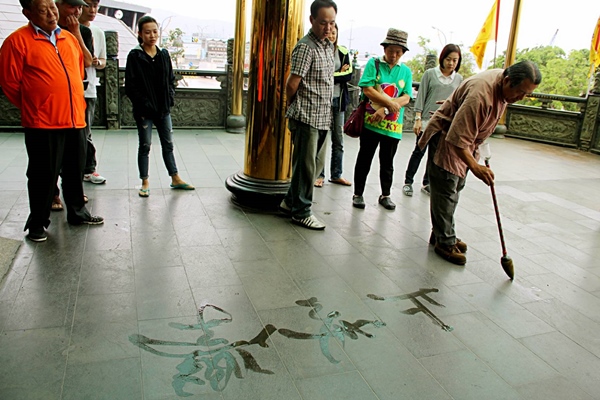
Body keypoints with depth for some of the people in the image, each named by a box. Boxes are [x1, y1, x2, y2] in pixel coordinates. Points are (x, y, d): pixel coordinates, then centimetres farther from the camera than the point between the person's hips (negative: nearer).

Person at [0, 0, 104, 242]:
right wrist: (33, 107, 5)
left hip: (75, 119, 5)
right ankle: (38, 223, 18)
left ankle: (77, 212, 31)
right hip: (42, 123, -5)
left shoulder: (69, 38, 12)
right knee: (43, 175, 3)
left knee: (74, 171, 15)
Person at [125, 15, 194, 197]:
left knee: (168, 144, 12)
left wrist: (170, 98, -1)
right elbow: (130, 86, -9)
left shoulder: (164, 55, 7)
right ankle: (145, 182, 15)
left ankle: (175, 179, 23)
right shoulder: (135, 56, -7)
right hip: (144, 110, -4)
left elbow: (171, 79, 13)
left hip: (163, 108, 5)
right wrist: (143, 103, -15)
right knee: (145, 145, 4)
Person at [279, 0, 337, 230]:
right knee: (305, 166, 0)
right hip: (307, 117, -9)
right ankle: (301, 212, 13)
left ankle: (290, 201, 28)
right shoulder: (306, 47, -14)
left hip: (323, 118, 9)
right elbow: (292, 85, -15)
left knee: (317, 164, 16)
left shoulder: (329, 46, 14)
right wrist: (294, 108, 2)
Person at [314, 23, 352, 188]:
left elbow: (349, 75, 0)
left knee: (338, 140, 9)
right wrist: (339, 73, -10)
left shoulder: (343, 52, 10)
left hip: (338, 100, 4)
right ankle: (319, 175, 10)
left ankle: (336, 175, 19)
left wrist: (330, 76, -10)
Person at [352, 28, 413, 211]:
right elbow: (367, 89, -11)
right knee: (364, 159, 6)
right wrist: (390, 102, -16)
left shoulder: (406, 71, 7)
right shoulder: (374, 64, -1)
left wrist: (385, 110, -15)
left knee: (387, 162, 13)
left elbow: (406, 98, -2)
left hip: (393, 125, 3)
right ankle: (358, 194, 18)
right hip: (371, 122, -2)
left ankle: (385, 195, 27)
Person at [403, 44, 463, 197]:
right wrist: (418, 119, -8)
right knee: (419, 152, 2)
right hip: (427, 121, -3)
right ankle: (408, 182, 13)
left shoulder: (459, 79, 7)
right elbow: (421, 97, -3)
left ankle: (427, 183, 22)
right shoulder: (430, 74, -2)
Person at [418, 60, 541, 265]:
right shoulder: (481, 93, -34)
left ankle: (441, 234, 25)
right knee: (445, 192, -7)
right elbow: (457, 137, -35)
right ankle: (444, 243, 2)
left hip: (466, 138, 10)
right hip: (446, 139, -9)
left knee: (455, 190, 14)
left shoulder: (504, 86, -4)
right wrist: (474, 166, -41)